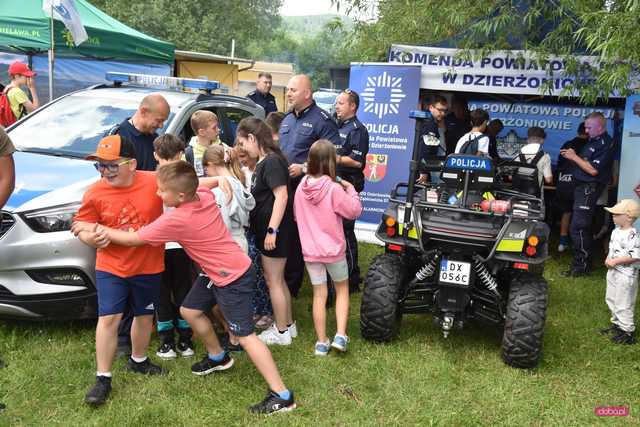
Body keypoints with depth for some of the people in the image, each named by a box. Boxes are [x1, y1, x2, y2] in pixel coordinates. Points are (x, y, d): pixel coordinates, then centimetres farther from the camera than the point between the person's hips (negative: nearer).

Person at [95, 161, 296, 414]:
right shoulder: (204, 194, -7)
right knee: (190, 310, 20)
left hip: (233, 277, -9)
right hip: (217, 271, 9)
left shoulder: (176, 220, -26)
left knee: (244, 335, -8)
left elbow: (133, 239, -16)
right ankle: (217, 357, 41)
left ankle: (282, 395, -5)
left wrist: (97, 229, -5)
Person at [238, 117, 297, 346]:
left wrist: (272, 230, -25)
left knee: (273, 281, 2)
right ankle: (288, 325, 30)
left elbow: (281, 195, -24)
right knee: (277, 279, 18)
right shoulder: (264, 161, 12)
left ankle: (281, 332, 13)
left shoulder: (272, 161, -18)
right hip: (266, 229, 10)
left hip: (274, 230, -10)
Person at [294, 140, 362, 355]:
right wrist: (350, 189, 2)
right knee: (342, 289, 17)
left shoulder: (301, 186, -4)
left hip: (310, 250, 3)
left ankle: (321, 342, 17)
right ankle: (340, 336, 8)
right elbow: (354, 210, -10)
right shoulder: (334, 188, -19)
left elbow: (297, 215, 8)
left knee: (319, 295, 12)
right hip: (333, 249, -3)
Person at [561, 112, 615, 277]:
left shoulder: (605, 144, -15)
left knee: (578, 228, -11)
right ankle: (586, 261, 26)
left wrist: (575, 157, -13)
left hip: (589, 189, -10)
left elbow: (593, 170, -21)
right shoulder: (593, 140, 15)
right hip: (582, 187, 10)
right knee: (585, 227, 16)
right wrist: (572, 155, 3)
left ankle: (581, 266, -5)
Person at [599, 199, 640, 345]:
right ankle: (616, 324, 37)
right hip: (613, 272, 10)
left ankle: (628, 332, 10)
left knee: (623, 304, -2)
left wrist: (615, 261, -23)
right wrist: (608, 258, 1)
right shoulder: (616, 231, 6)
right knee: (611, 300, 21)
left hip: (626, 275, -10)